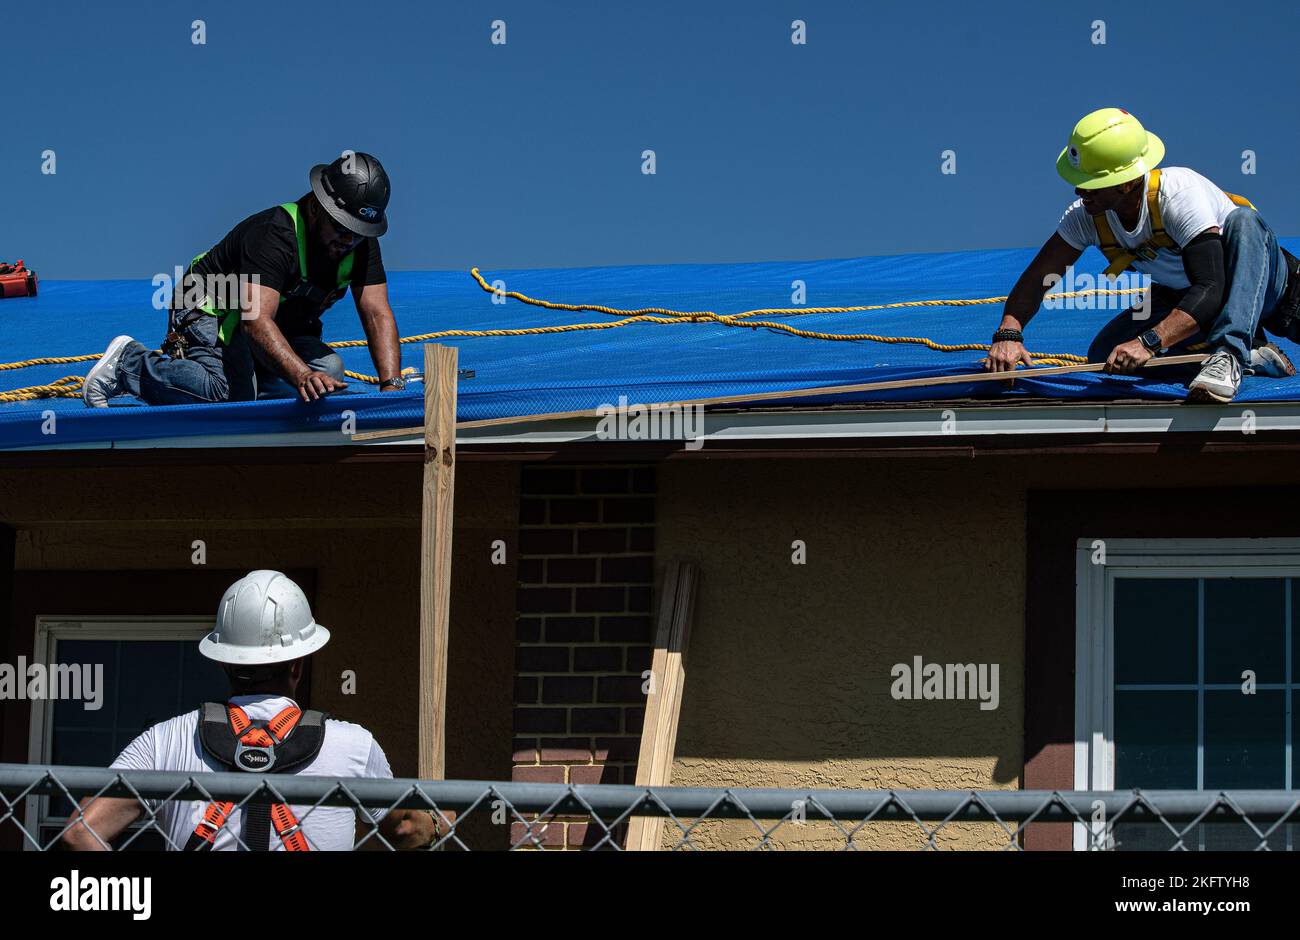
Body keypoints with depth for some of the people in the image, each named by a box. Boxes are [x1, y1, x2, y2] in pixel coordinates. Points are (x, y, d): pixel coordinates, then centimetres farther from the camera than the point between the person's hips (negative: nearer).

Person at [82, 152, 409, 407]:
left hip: (284, 329, 7)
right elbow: (256, 318, -45)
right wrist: (302, 375, -59)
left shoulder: (361, 243, -11)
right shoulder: (274, 235, -33)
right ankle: (128, 362, -8)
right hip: (210, 313, -7)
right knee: (230, 393, -32)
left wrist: (391, 385, -32)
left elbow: (378, 314, -16)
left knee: (330, 370, -19)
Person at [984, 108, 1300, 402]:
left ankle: (1228, 355, -44)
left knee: (1242, 221, -37)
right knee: (1104, 358, -15)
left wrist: (1148, 342, -54)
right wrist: (1008, 333, -30)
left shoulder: (1179, 194, -35)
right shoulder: (1086, 215, -17)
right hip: (1182, 296, 6)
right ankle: (1252, 356, -11)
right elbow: (1038, 277, -11)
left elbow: (1211, 290, -43)